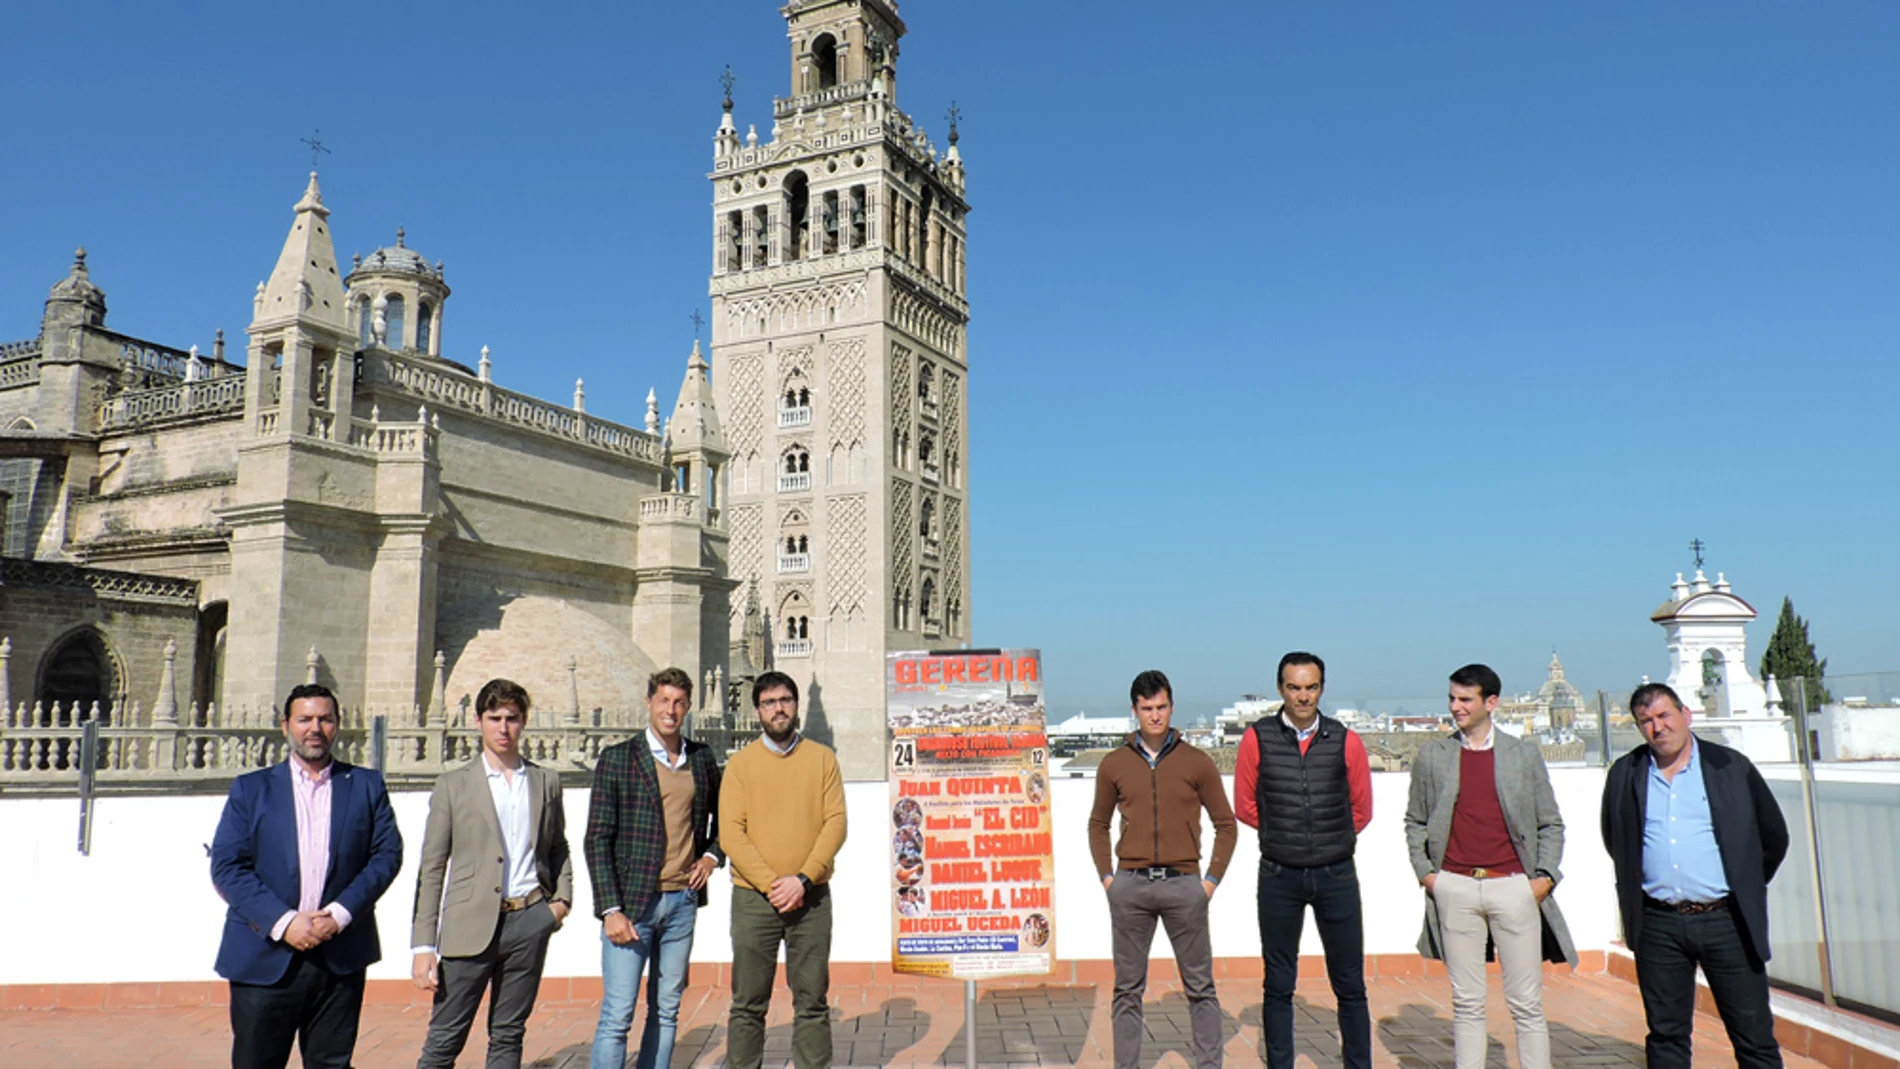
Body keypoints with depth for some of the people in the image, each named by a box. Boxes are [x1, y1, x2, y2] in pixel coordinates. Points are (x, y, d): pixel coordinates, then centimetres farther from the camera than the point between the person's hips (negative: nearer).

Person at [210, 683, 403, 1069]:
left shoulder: (367, 785, 7)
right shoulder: (251, 788, 7)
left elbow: (387, 854, 1)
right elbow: (226, 866, -1)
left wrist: (340, 915, -11)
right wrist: (282, 922, -13)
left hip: (341, 958, 1)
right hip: (265, 957, 0)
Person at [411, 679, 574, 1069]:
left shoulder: (546, 781, 10)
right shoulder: (453, 785, 1)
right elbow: (431, 869, 0)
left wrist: (563, 897, 4)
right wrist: (424, 946, -6)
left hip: (530, 921, 3)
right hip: (471, 924, -2)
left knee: (508, 1036, 10)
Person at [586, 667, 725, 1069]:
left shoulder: (703, 758, 9)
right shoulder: (618, 758, -3)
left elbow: (723, 816, 25)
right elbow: (597, 839, -6)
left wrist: (711, 855, 6)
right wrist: (610, 909, -13)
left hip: (683, 900, 4)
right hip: (631, 902, -4)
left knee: (666, 1013, 10)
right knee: (616, 1016, -5)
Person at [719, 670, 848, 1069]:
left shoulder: (822, 758, 5)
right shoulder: (740, 763, 3)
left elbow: (836, 823, -1)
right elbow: (731, 832, -3)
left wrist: (803, 879, -12)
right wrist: (771, 884, -12)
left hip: (811, 897, 1)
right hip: (753, 898, 0)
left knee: (812, 1001, 5)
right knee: (748, 1003, 4)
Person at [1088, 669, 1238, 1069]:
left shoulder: (1197, 763, 1)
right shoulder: (1114, 764, 5)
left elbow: (1226, 825, 6)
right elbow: (1098, 824, 14)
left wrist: (1212, 879, -1)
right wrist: (1106, 877, 4)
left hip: (1183, 886, -1)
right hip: (1130, 887, 1)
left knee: (1200, 986, 5)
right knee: (1128, 988, 7)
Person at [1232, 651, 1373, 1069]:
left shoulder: (1346, 741, 0)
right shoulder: (1257, 739, -2)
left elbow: (1361, 809, 10)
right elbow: (1245, 807, 6)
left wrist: (1329, 840, 9)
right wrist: (1282, 835, 7)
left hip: (1336, 874, 1)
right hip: (1279, 877, 0)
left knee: (1350, 985, 8)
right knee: (1278, 986, 8)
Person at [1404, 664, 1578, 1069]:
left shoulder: (1525, 754, 7)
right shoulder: (1431, 755, 7)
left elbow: (1551, 824, 10)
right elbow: (1414, 821, 13)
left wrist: (1545, 876, -1)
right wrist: (1425, 873, 2)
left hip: (1514, 887, 0)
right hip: (1454, 890, 1)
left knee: (1526, 1004, 3)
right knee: (1466, 1003, 6)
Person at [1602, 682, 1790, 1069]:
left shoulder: (1731, 767, 1)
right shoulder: (1624, 775, 5)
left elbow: (1774, 837, 10)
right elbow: (1614, 841, 18)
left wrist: (1746, 889, 11)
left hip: (1726, 920, -1)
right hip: (1658, 925, 2)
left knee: (1754, 1036, 5)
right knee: (1666, 1036, 9)